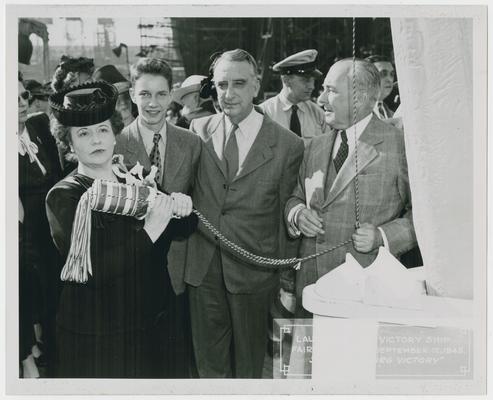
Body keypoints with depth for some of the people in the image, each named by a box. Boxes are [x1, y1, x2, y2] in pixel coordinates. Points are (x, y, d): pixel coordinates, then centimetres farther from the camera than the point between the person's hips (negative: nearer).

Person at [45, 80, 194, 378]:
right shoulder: (63, 197, -12)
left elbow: (176, 234, 13)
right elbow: (92, 271, -23)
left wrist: (180, 209, -8)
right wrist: (149, 230, -24)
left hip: (153, 324, 5)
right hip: (96, 339, -5)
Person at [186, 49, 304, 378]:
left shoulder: (288, 145, -6)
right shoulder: (199, 130, 3)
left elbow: (285, 215, -2)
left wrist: (286, 280, 1)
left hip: (253, 271, -2)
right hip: (202, 267, 3)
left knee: (249, 366, 14)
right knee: (209, 362, 16)